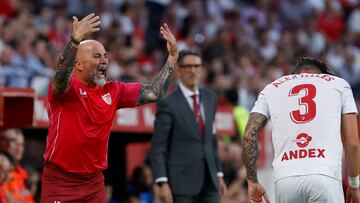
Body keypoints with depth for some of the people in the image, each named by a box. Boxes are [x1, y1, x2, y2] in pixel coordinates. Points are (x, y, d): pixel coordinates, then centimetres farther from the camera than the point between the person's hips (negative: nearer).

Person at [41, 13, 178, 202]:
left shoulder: (113, 91, 7)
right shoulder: (66, 86, -10)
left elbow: (154, 93, 7)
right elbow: (61, 76, -34)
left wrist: (172, 56, 0)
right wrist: (75, 40, -47)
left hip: (94, 182, 6)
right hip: (59, 181, -6)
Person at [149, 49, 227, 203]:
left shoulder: (210, 98, 12)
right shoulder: (168, 103, -6)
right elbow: (158, 148, -8)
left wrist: (219, 174, 17)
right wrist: (163, 183, -16)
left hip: (209, 180, 5)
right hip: (182, 181, -5)